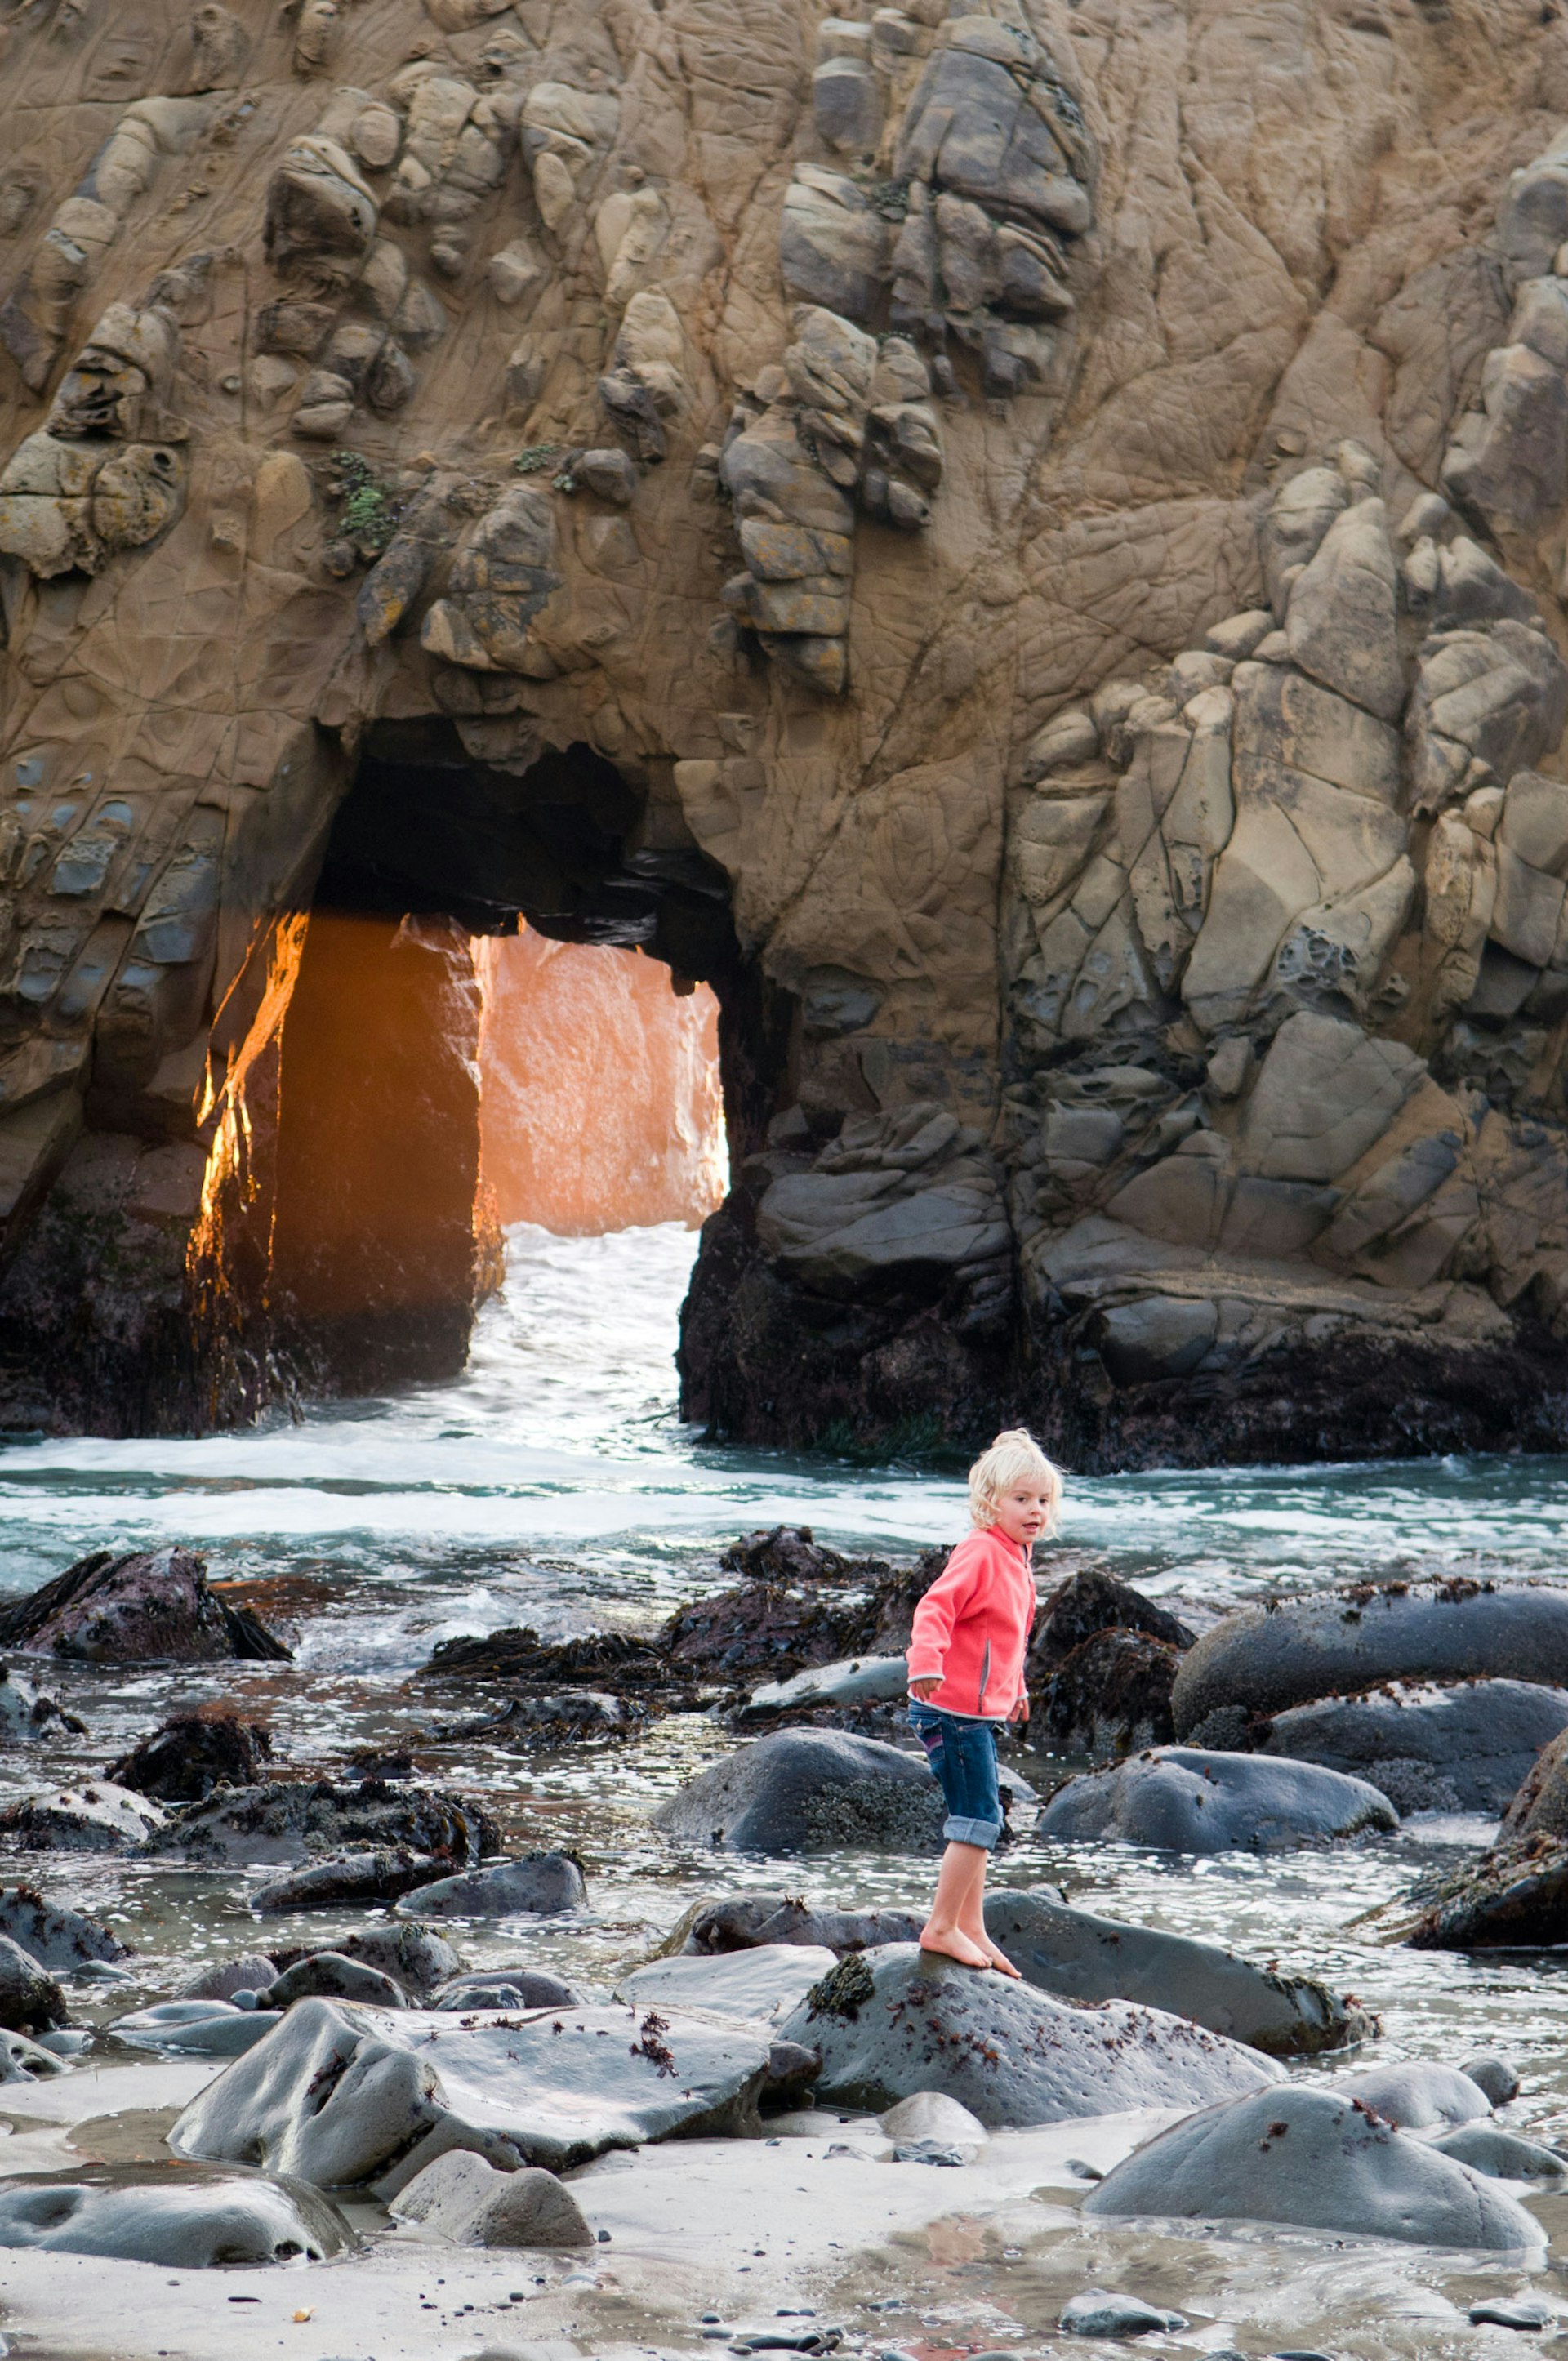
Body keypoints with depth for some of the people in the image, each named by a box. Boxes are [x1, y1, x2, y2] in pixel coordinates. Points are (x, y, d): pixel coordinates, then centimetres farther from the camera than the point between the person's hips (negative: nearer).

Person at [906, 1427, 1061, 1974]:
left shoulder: (1016, 1558, 13)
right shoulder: (981, 1552, -16)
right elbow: (936, 1607, -28)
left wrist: (1015, 1687, 36)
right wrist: (927, 1662, -43)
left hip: (981, 1710, 10)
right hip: (955, 1708, -10)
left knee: (976, 1823, 15)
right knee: (979, 1821, -8)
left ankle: (971, 1929, 24)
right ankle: (942, 1928, -1)